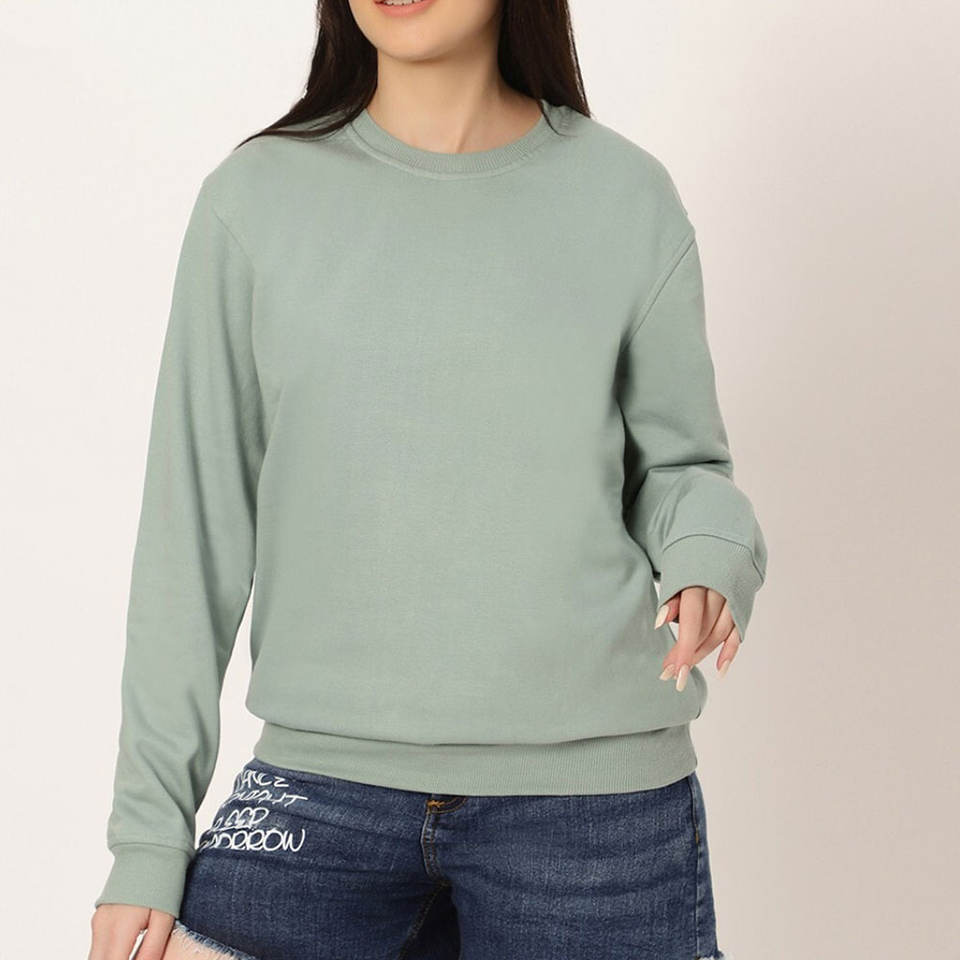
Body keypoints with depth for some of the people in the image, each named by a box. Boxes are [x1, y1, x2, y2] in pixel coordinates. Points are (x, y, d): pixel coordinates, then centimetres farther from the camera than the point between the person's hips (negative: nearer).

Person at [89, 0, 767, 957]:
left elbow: (680, 465, 10)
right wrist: (148, 830, 1)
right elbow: (195, 527, 2)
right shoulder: (254, 200, 1)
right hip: (324, 780, 1)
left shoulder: (626, 196, 1)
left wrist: (710, 554, -14)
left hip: (592, 796, 0)